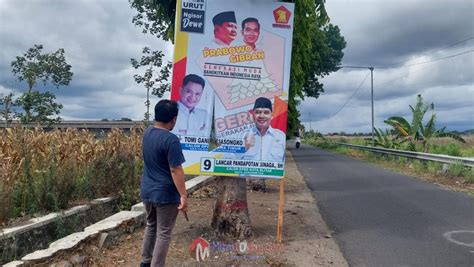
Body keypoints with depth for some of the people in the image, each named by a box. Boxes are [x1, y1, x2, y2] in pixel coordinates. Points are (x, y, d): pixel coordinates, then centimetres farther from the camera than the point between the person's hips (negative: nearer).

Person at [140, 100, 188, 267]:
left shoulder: (147, 133, 3)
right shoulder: (170, 140, -22)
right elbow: (175, 170, -23)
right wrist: (183, 195, -17)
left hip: (147, 191, 8)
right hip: (165, 194, -8)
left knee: (151, 226, 24)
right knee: (163, 233, 5)